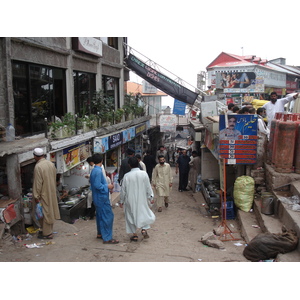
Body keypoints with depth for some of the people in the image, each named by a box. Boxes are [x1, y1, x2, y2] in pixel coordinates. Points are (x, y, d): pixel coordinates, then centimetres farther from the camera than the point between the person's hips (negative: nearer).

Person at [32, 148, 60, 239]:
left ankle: (47, 233, 12)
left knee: (44, 212, 3)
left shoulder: (38, 167, -20)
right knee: (50, 211, 16)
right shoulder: (51, 164, 3)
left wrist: (36, 196, -13)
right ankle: (49, 230, 29)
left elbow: (37, 183, -19)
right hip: (52, 193, 7)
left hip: (43, 194, -7)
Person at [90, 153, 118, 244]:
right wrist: (107, 186, -14)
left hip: (97, 198, 10)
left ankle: (100, 233, 32)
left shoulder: (93, 170, 10)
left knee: (100, 216, 20)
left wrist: (106, 184, 19)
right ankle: (107, 238, -4)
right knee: (108, 216, -7)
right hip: (102, 198, -10)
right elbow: (97, 185, -26)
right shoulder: (98, 171, -20)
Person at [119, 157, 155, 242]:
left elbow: (123, 190, -6)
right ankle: (144, 229, 7)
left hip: (130, 200, -1)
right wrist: (151, 197, 11)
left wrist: (121, 201, 6)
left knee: (131, 215, 13)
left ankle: (134, 235, 19)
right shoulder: (144, 174, -11)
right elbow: (148, 187, -3)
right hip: (142, 199, 1)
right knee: (144, 212, 22)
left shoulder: (127, 176, -14)